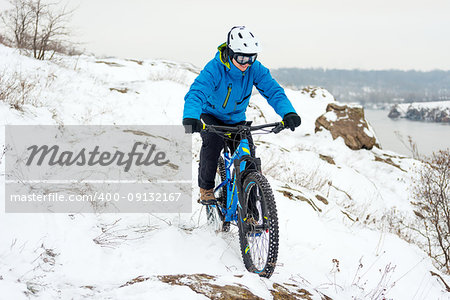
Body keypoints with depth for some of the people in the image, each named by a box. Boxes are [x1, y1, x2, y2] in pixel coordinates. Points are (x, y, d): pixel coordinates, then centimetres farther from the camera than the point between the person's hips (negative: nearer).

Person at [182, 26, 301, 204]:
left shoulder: (255, 69, -19)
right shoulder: (214, 68, -30)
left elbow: (273, 90, -25)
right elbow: (196, 92, -42)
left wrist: (288, 113, -44)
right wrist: (190, 118, -63)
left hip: (236, 119, 3)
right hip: (212, 115, -3)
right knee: (213, 142, -29)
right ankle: (206, 188, -8)